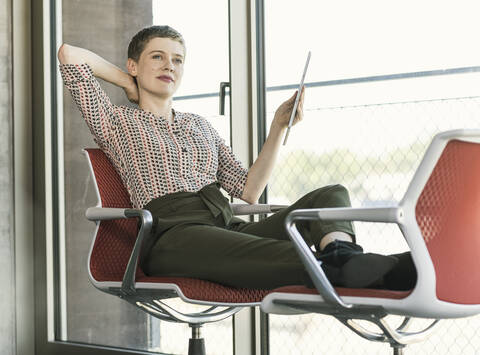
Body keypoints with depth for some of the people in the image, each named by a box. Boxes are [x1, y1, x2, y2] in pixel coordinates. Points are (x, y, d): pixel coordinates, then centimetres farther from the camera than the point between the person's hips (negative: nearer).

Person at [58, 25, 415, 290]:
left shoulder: (199, 125, 31)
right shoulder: (117, 121, 18)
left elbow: (249, 190, 22)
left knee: (332, 194, -17)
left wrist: (279, 127, 13)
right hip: (174, 236, -6)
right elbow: (69, 53, 7)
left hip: (230, 226, 6)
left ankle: (341, 254, -52)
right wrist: (127, 81, 21)